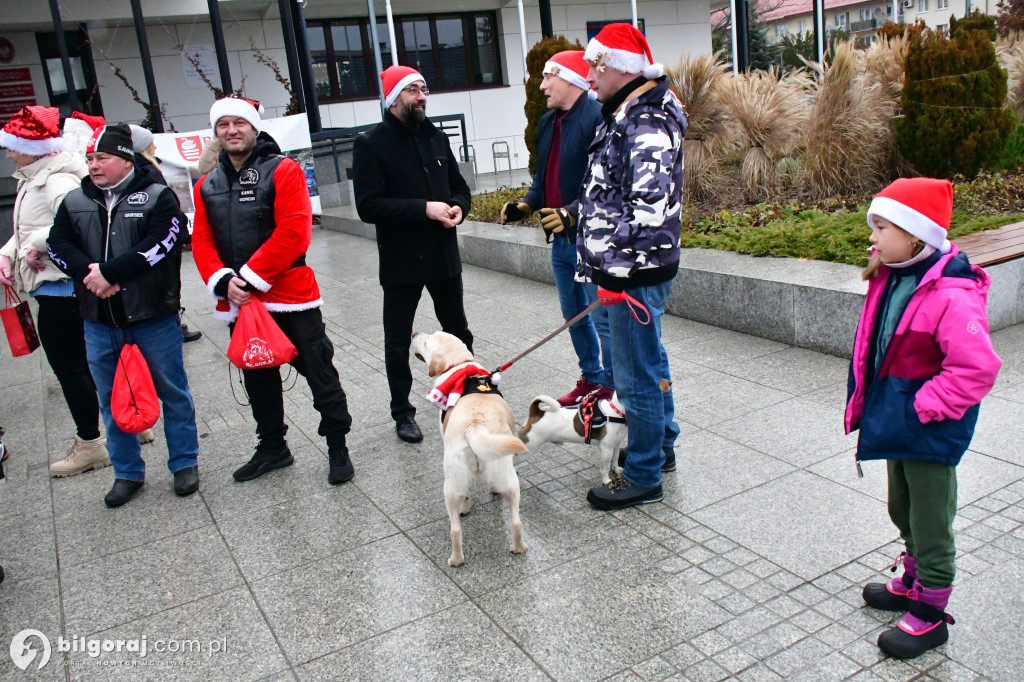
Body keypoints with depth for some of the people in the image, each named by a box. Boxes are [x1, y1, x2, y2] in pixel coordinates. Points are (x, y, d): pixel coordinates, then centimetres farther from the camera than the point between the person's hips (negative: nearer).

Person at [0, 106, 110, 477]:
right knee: (80, 363, 17)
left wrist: (37, 244, -22)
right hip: (53, 287, 10)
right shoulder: (32, 181, 14)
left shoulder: (58, 182, -18)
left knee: (68, 366, -2)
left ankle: (90, 444, 9)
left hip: (59, 288, -10)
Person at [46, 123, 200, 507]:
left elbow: (159, 244, -18)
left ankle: (184, 464, 23)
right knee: (112, 401, 13)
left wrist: (109, 271, -22)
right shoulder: (74, 202, 10)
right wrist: (89, 272, -18)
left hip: (154, 319, -4)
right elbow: (58, 245, 0)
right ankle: (127, 473, 28)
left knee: (172, 392, 8)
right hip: (99, 323, 5)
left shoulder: (156, 197, -5)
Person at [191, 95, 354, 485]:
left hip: (290, 296, -5)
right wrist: (223, 281, -13)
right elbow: (201, 242, 6)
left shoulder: (283, 171, -6)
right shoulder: (206, 186, 11)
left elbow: (294, 232, -16)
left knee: (319, 374, 1)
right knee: (257, 380, 18)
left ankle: (337, 447, 16)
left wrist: (252, 277, -17)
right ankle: (272, 446, 36)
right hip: (238, 304, 6)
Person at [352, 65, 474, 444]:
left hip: (444, 255, 5)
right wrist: (424, 209, -23)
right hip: (401, 260, -5)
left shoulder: (436, 138, 10)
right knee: (398, 342, 7)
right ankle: (402, 412, 22)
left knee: (458, 331, 18)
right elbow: (368, 206, -17)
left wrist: (457, 207, -6)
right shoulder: (370, 144, -8)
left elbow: (459, 186, 18)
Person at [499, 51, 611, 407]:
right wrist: (526, 204, 4)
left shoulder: (598, 117, -15)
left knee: (603, 317, -1)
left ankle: (612, 389, 13)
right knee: (574, 314, 18)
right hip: (561, 238, 10)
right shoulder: (548, 122, 14)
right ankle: (591, 378, 34)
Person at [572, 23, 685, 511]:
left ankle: (643, 478, 14)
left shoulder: (648, 127, -21)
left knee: (636, 375, -1)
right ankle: (661, 445, 40)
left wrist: (616, 272, -27)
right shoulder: (624, 117, 13)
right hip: (628, 270, 11)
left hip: (635, 275, -11)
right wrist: (574, 213, 27)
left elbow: (651, 212, -29)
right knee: (649, 360, 22)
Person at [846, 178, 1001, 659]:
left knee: (930, 520, 7)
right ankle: (913, 582, 47)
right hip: (898, 418, 9)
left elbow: (976, 368, -30)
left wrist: (923, 406, -23)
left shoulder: (951, 295, -26)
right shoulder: (890, 279, 1)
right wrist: (869, 403, 9)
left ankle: (930, 615, 24)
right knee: (903, 509, 25)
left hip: (931, 430, -9)